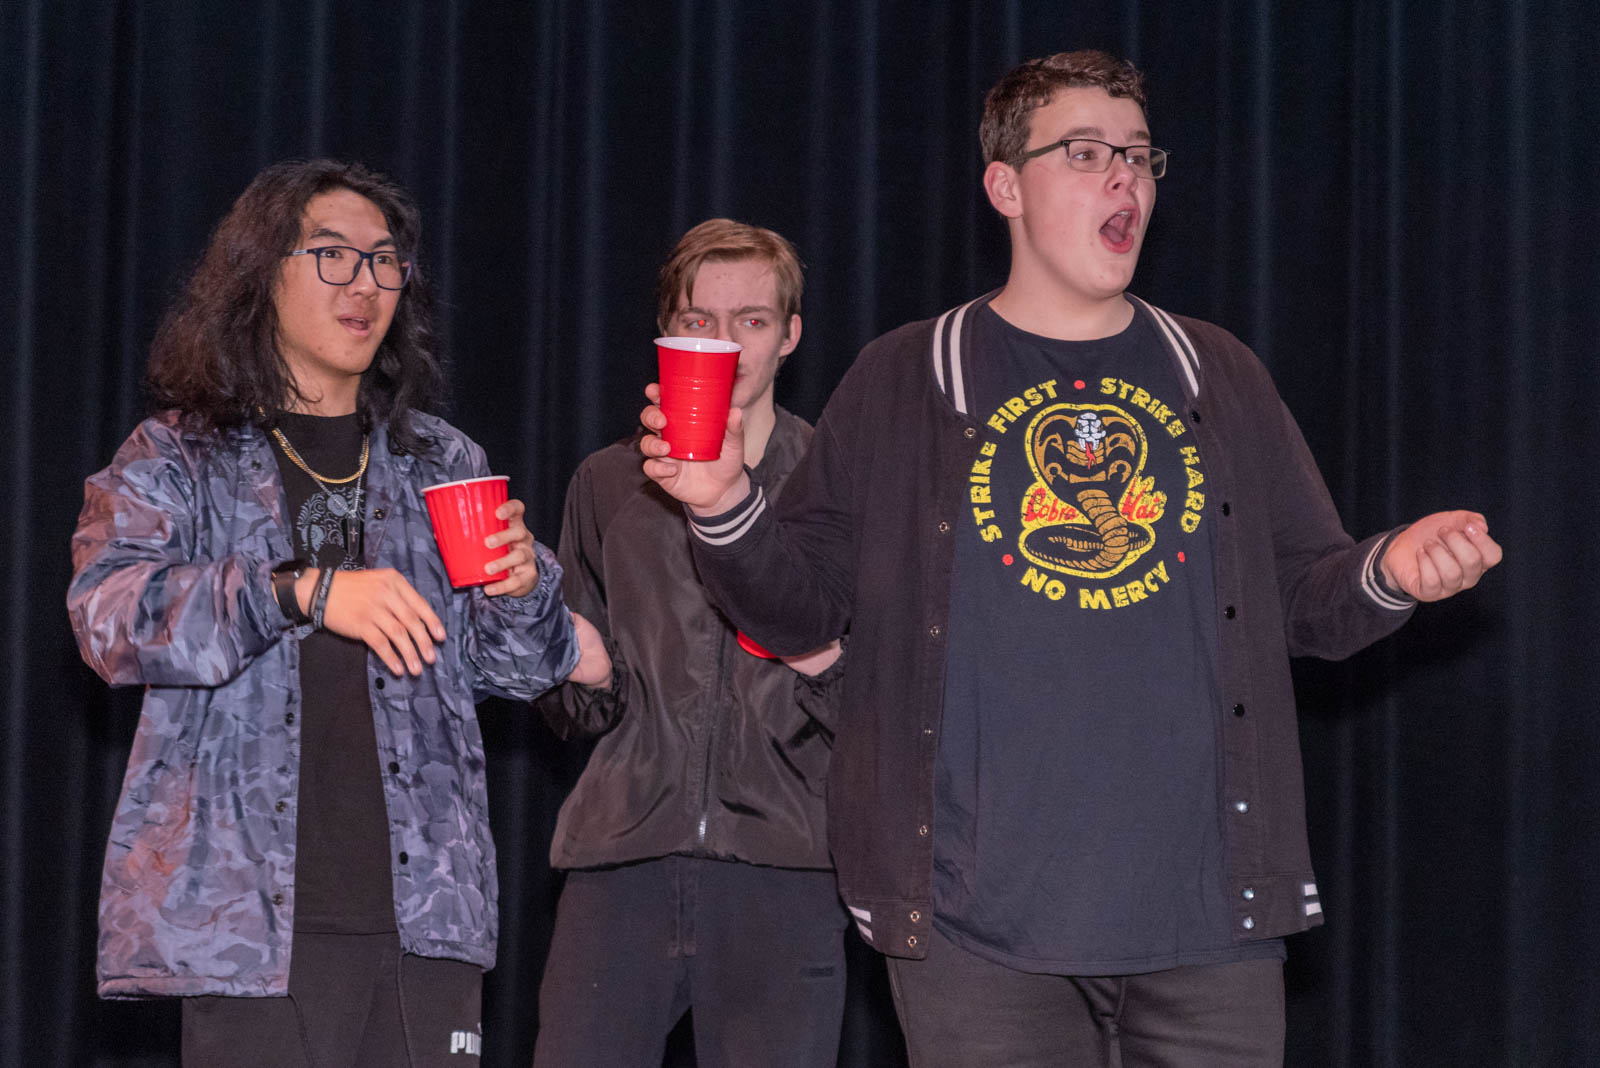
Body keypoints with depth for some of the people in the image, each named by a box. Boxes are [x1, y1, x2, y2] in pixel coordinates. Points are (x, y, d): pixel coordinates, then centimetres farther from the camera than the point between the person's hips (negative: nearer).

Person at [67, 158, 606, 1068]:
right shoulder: (177, 459, 5)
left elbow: (516, 668, 18)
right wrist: (305, 592, -25)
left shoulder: (442, 463, 16)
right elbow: (110, 612, -12)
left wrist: (522, 591, -6)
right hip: (252, 916, -3)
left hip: (426, 906, 3)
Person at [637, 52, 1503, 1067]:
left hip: (1209, 910, 2)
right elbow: (802, 606, 6)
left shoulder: (1217, 375, 14)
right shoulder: (905, 383, 8)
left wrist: (1389, 571, -6)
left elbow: (1305, 595, 15)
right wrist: (727, 508, -13)